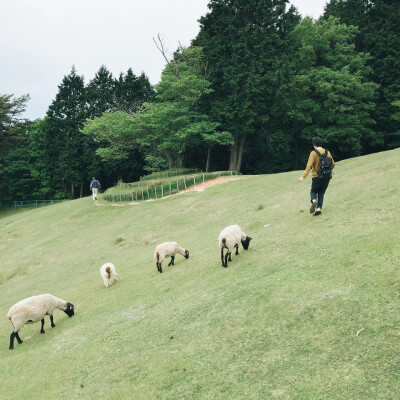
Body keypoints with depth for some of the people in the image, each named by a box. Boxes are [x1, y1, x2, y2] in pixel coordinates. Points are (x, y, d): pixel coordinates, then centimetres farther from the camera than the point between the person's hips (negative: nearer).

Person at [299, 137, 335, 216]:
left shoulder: (313, 153, -10)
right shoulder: (327, 152, 4)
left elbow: (309, 166, -19)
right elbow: (333, 165, 11)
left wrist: (303, 176, -22)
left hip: (317, 177, -4)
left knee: (313, 191, 13)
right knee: (321, 193, 14)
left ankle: (314, 201, -18)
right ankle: (319, 209, 2)